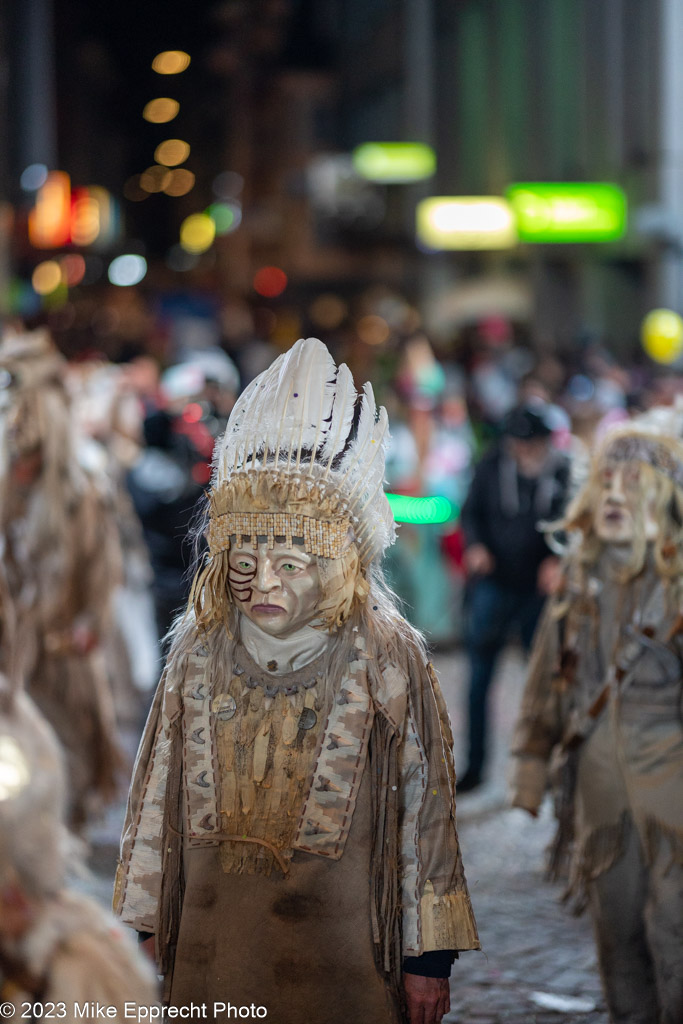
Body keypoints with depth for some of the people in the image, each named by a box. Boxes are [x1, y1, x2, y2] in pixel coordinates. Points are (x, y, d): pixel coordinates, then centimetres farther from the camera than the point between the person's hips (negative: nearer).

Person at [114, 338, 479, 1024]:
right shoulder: (200, 648, 1)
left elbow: (423, 806, -6)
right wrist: (145, 921, 10)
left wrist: (428, 958, -5)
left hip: (336, 953, -3)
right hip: (211, 945, 3)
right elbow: (160, 793, 9)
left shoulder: (386, 658, -9)